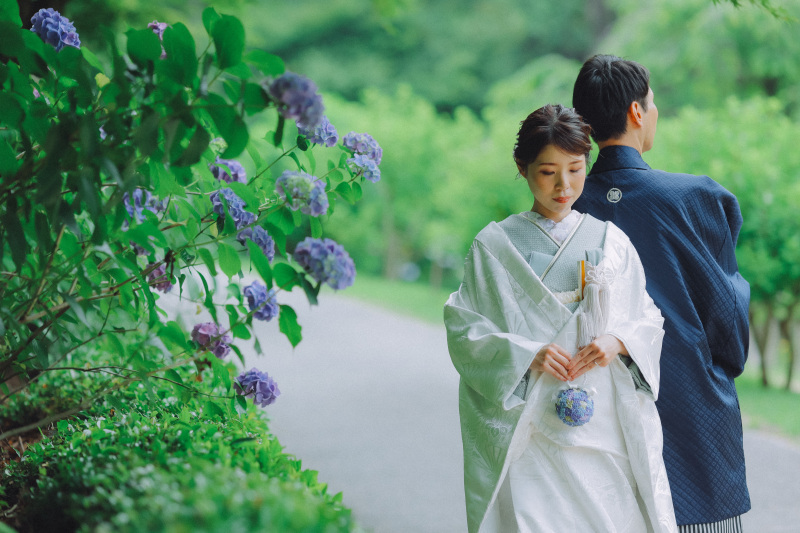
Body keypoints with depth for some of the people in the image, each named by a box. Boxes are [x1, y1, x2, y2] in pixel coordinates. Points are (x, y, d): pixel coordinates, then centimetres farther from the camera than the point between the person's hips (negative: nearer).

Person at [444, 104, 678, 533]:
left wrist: (618, 341, -11)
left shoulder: (611, 241, 10)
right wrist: (527, 355, -15)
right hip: (530, 426, -2)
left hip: (606, 428, 2)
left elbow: (649, 320, 10)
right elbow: (464, 330, -1)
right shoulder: (494, 245, 4)